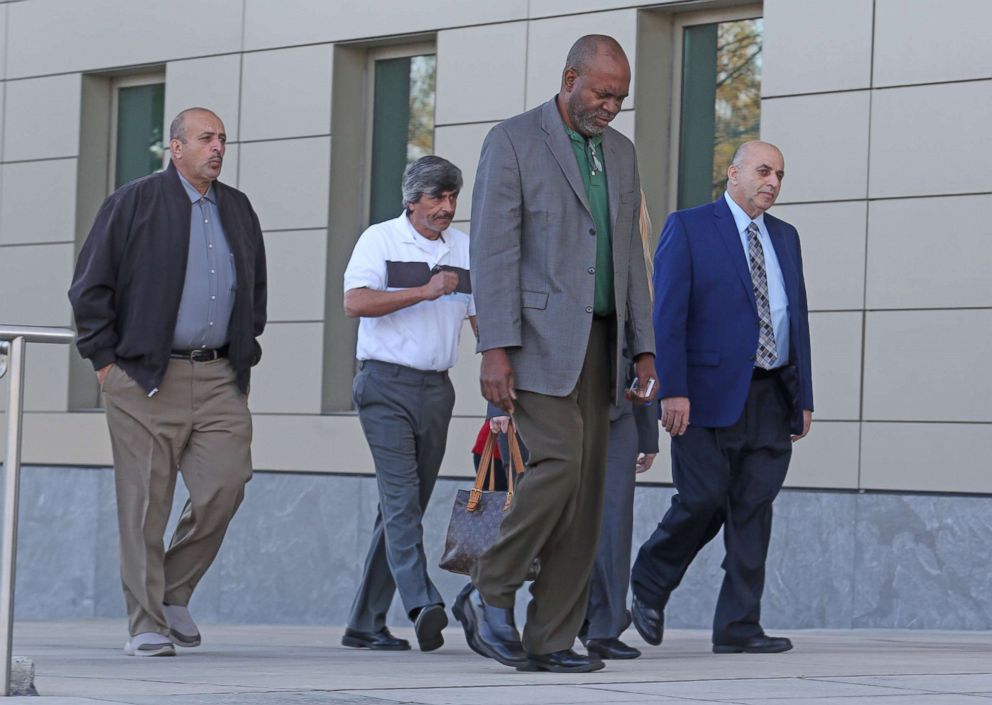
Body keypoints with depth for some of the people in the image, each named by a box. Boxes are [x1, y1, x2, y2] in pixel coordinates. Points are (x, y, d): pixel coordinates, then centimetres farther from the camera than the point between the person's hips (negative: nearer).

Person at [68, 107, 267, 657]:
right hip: (146, 379, -4)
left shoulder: (238, 210, 16)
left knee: (224, 488, -7)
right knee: (145, 504, -3)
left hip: (220, 380, 4)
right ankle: (145, 625, 3)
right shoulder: (133, 204, 0)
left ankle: (173, 593, 15)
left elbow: (257, 289, 28)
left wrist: (244, 354, 19)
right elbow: (89, 287, -1)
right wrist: (105, 359, -4)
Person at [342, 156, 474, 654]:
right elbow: (355, 302, -16)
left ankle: (366, 623, 12)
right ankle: (422, 604, -28)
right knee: (401, 496, -17)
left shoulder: (465, 250, 12)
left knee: (406, 505, 6)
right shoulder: (380, 240, -2)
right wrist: (426, 291, -19)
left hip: (436, 389, 5)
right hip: (386, 385, -5)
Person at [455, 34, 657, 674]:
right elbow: (494, 250, -9)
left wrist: (644, 348, 12)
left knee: (587, 491, 1)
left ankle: (552, 639, 4)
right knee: (558, 464, -20)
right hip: (539, 338, -6)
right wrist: (495, 349, -17)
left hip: (599, 341, 7)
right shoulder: (514, 141, -4)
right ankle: (490, 596, -2)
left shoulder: (620, 152, 16)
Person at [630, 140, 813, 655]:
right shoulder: (689, 228, 0)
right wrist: (673, 391, -15)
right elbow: (667, 314, -7)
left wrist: (803, 397, 12)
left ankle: (738, 627, 3)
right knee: (703, 501, -9)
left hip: (772, 397, 5)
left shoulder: (784, 237, 18)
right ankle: (649, 584, 16)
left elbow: (797, 318, 18)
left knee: (754, 509, 1)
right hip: (710, 394, -5)